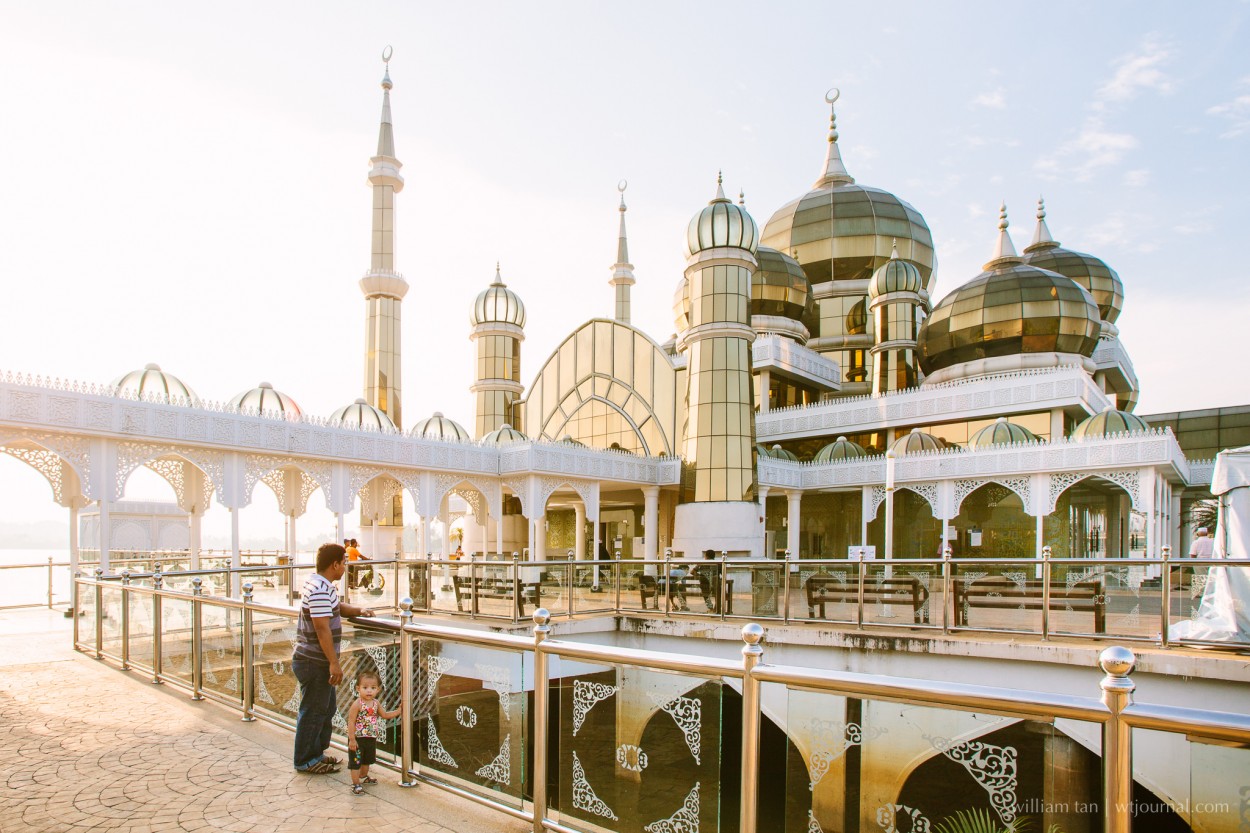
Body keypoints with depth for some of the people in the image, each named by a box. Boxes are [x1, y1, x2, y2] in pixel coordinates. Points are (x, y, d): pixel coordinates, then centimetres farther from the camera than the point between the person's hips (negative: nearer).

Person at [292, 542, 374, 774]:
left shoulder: (321, 585, 10)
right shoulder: (320, 589, -23)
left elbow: (337, 606, 26)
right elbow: (322, 627, -27)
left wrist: (358, 610, 8)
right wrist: (334, 663, -25)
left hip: (318, 662, 10)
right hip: (314, 663, -10)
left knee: (326, 709, 19)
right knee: (313, 711, 2)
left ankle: (316, 753, 30)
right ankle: (305, 761, 14)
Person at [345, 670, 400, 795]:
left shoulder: (376, 703, -1)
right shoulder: (357, 704, -21)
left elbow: (385, 715, 12)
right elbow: (351, 722, -20)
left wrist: (399, 711, 3)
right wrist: (352, 739, -21)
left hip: (371, 738, 7)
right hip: (358, 738, -7)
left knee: (367, 759, 25)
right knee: (356, 761, 0)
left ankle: (363, 777, 47)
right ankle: (356, 784, 12)